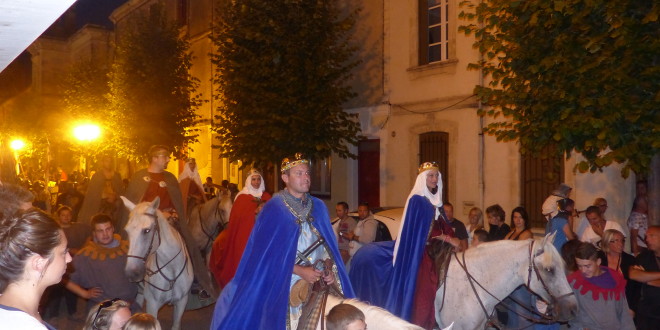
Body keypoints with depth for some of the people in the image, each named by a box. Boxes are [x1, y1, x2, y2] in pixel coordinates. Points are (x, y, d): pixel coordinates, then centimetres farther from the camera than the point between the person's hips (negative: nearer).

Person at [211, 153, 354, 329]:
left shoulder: (318, 207, 6)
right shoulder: (273, 210, -10)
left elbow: (328, 246, 10)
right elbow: (267, 255, -11)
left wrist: (329, 271, -8)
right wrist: (300, 271, -16)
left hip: (319, 285, 5)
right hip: (285, 286, -4)